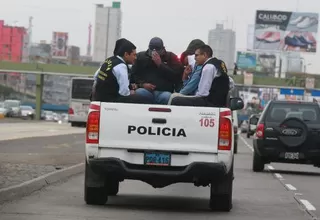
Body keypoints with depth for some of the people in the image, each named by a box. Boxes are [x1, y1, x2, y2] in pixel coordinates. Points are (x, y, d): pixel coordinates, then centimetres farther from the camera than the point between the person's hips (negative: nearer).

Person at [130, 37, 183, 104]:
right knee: (139, 93, -34)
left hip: (164, 91, -1)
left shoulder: (171, 57, 10)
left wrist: (160, 64, -10)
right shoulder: (141, 56, 15)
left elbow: (177, 76, -3)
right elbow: (133, 75, 13)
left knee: (167, 97, -35)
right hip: (146, 90, 1)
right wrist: (142, 84, -7)